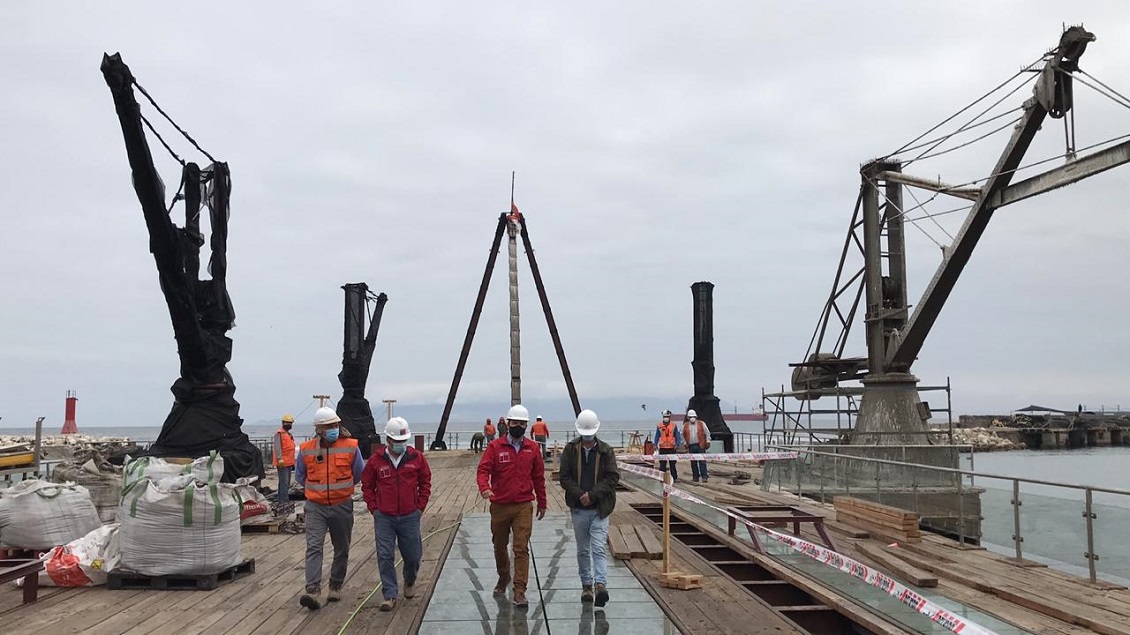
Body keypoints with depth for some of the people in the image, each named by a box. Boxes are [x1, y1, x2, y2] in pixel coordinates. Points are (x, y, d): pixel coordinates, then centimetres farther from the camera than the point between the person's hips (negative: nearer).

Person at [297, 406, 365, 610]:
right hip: (315, 507, 0)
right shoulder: (306, 450, -3)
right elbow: (300, 476, 14)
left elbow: (359, 474, 7)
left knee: (342, 550, 11)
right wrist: (316, 489, 11)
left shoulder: (351, 447, -7)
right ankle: (313, 591, -17)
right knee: (314, 548, -13)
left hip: (342, 506, 1)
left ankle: (336, 586, 27)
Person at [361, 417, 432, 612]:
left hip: (410, 516, 1)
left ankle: (410, 581, 39)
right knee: (385, 556, -4)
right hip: (384, 517, 0)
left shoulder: (416, 458, -2)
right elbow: (367, 486, 7)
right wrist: (374, 509, -1)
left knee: (412, 555, 10)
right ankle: (390, 595, 7)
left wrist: (420, 507, 2)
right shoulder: (376, 460, -3)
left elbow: (425, 483, 8)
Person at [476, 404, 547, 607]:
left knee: (521, 548, -9)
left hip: (523, 506, 0)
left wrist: (542, 503, 15)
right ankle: (503, 578, 41)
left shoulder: (532, 448, 4)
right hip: (499, 506, 0)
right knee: (499, 546, 16)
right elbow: (483, 469, -11)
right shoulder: (495, 447, -3)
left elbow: (538, 477, 12)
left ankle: (519, 591, -6)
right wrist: (484, 487, -32)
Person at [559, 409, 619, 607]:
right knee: (583, 550, 12)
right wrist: (580, 494, -14)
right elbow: (564, 477, -1)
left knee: (599, 548, -12)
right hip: (579, 509, 2)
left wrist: (592, 495, -15)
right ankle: (586, 585, 22)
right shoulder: (570, 449, 2)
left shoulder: (606, 451, -1)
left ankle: (601, 585, -18)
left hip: (600, 508, -2)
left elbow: (613, 477, -6)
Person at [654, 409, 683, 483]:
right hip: (662, 448, 1)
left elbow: (677, 435, 5)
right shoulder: (659, 426, 5)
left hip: (671, 447, -1)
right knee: (662, 464, 3)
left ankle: (675, 477, 12)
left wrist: (677, 444, -4)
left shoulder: (673, 425, 2)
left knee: (673, 464, 4)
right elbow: (657, 436, 10)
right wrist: (655, 444, 3)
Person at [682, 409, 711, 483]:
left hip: (700, 446, -2)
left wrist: (708, 442, 2)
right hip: (691, 447, 2)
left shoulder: (701, 423, 5)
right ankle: (695, 477, 13)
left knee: (702, 462, -6)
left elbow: (707, 433, 9)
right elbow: (683, 436, 19)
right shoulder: (685, 425, 9)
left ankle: (704, 477, -6)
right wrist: (685, 444, 13)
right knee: (693, 463, 5)